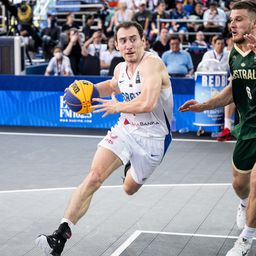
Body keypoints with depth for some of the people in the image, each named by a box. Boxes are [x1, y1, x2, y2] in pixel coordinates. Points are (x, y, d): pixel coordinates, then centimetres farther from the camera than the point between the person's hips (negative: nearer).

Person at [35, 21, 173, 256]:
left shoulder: (152, 64, -21)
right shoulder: (120, 69, 4)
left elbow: (147, 103, -35)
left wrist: (117, 107, -18)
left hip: (152, 137, -5)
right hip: (124, 128, 5)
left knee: (129, 189, 13)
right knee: (94, 176, -17)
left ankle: (133, 170, 52)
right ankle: (61, 236, -21)